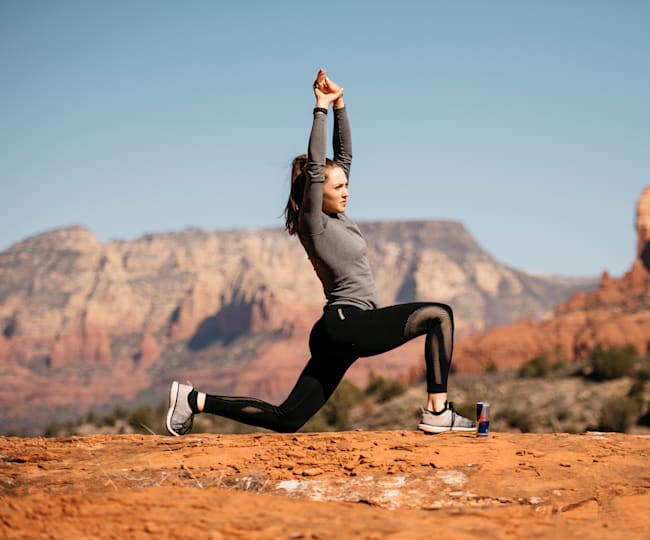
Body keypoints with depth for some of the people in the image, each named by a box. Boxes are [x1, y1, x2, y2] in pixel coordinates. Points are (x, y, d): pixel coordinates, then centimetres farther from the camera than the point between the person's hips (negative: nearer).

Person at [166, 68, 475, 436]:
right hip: (347, 325, -9)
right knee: (439, 314, -12)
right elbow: (314, 168, -18)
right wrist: (321, 110, -15)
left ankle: (196, 400, 9)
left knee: (285, 419, 8)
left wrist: (340, 105, 12)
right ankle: (438, 413, -15)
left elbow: (345, 155, 18)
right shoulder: (313, 224, -7)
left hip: (339, 334, 9)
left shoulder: (335, 216, 16)